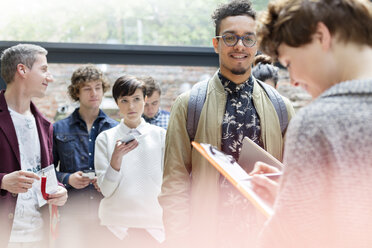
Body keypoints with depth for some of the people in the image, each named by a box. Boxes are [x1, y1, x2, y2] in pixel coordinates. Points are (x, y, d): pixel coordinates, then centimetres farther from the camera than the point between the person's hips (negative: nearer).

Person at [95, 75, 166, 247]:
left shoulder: (161, 135, 4)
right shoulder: (105, 138, 2)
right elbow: (106, 190, -4)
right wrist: (117, 158, -17)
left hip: (152, 223, 1)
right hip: (118, 224, 0)